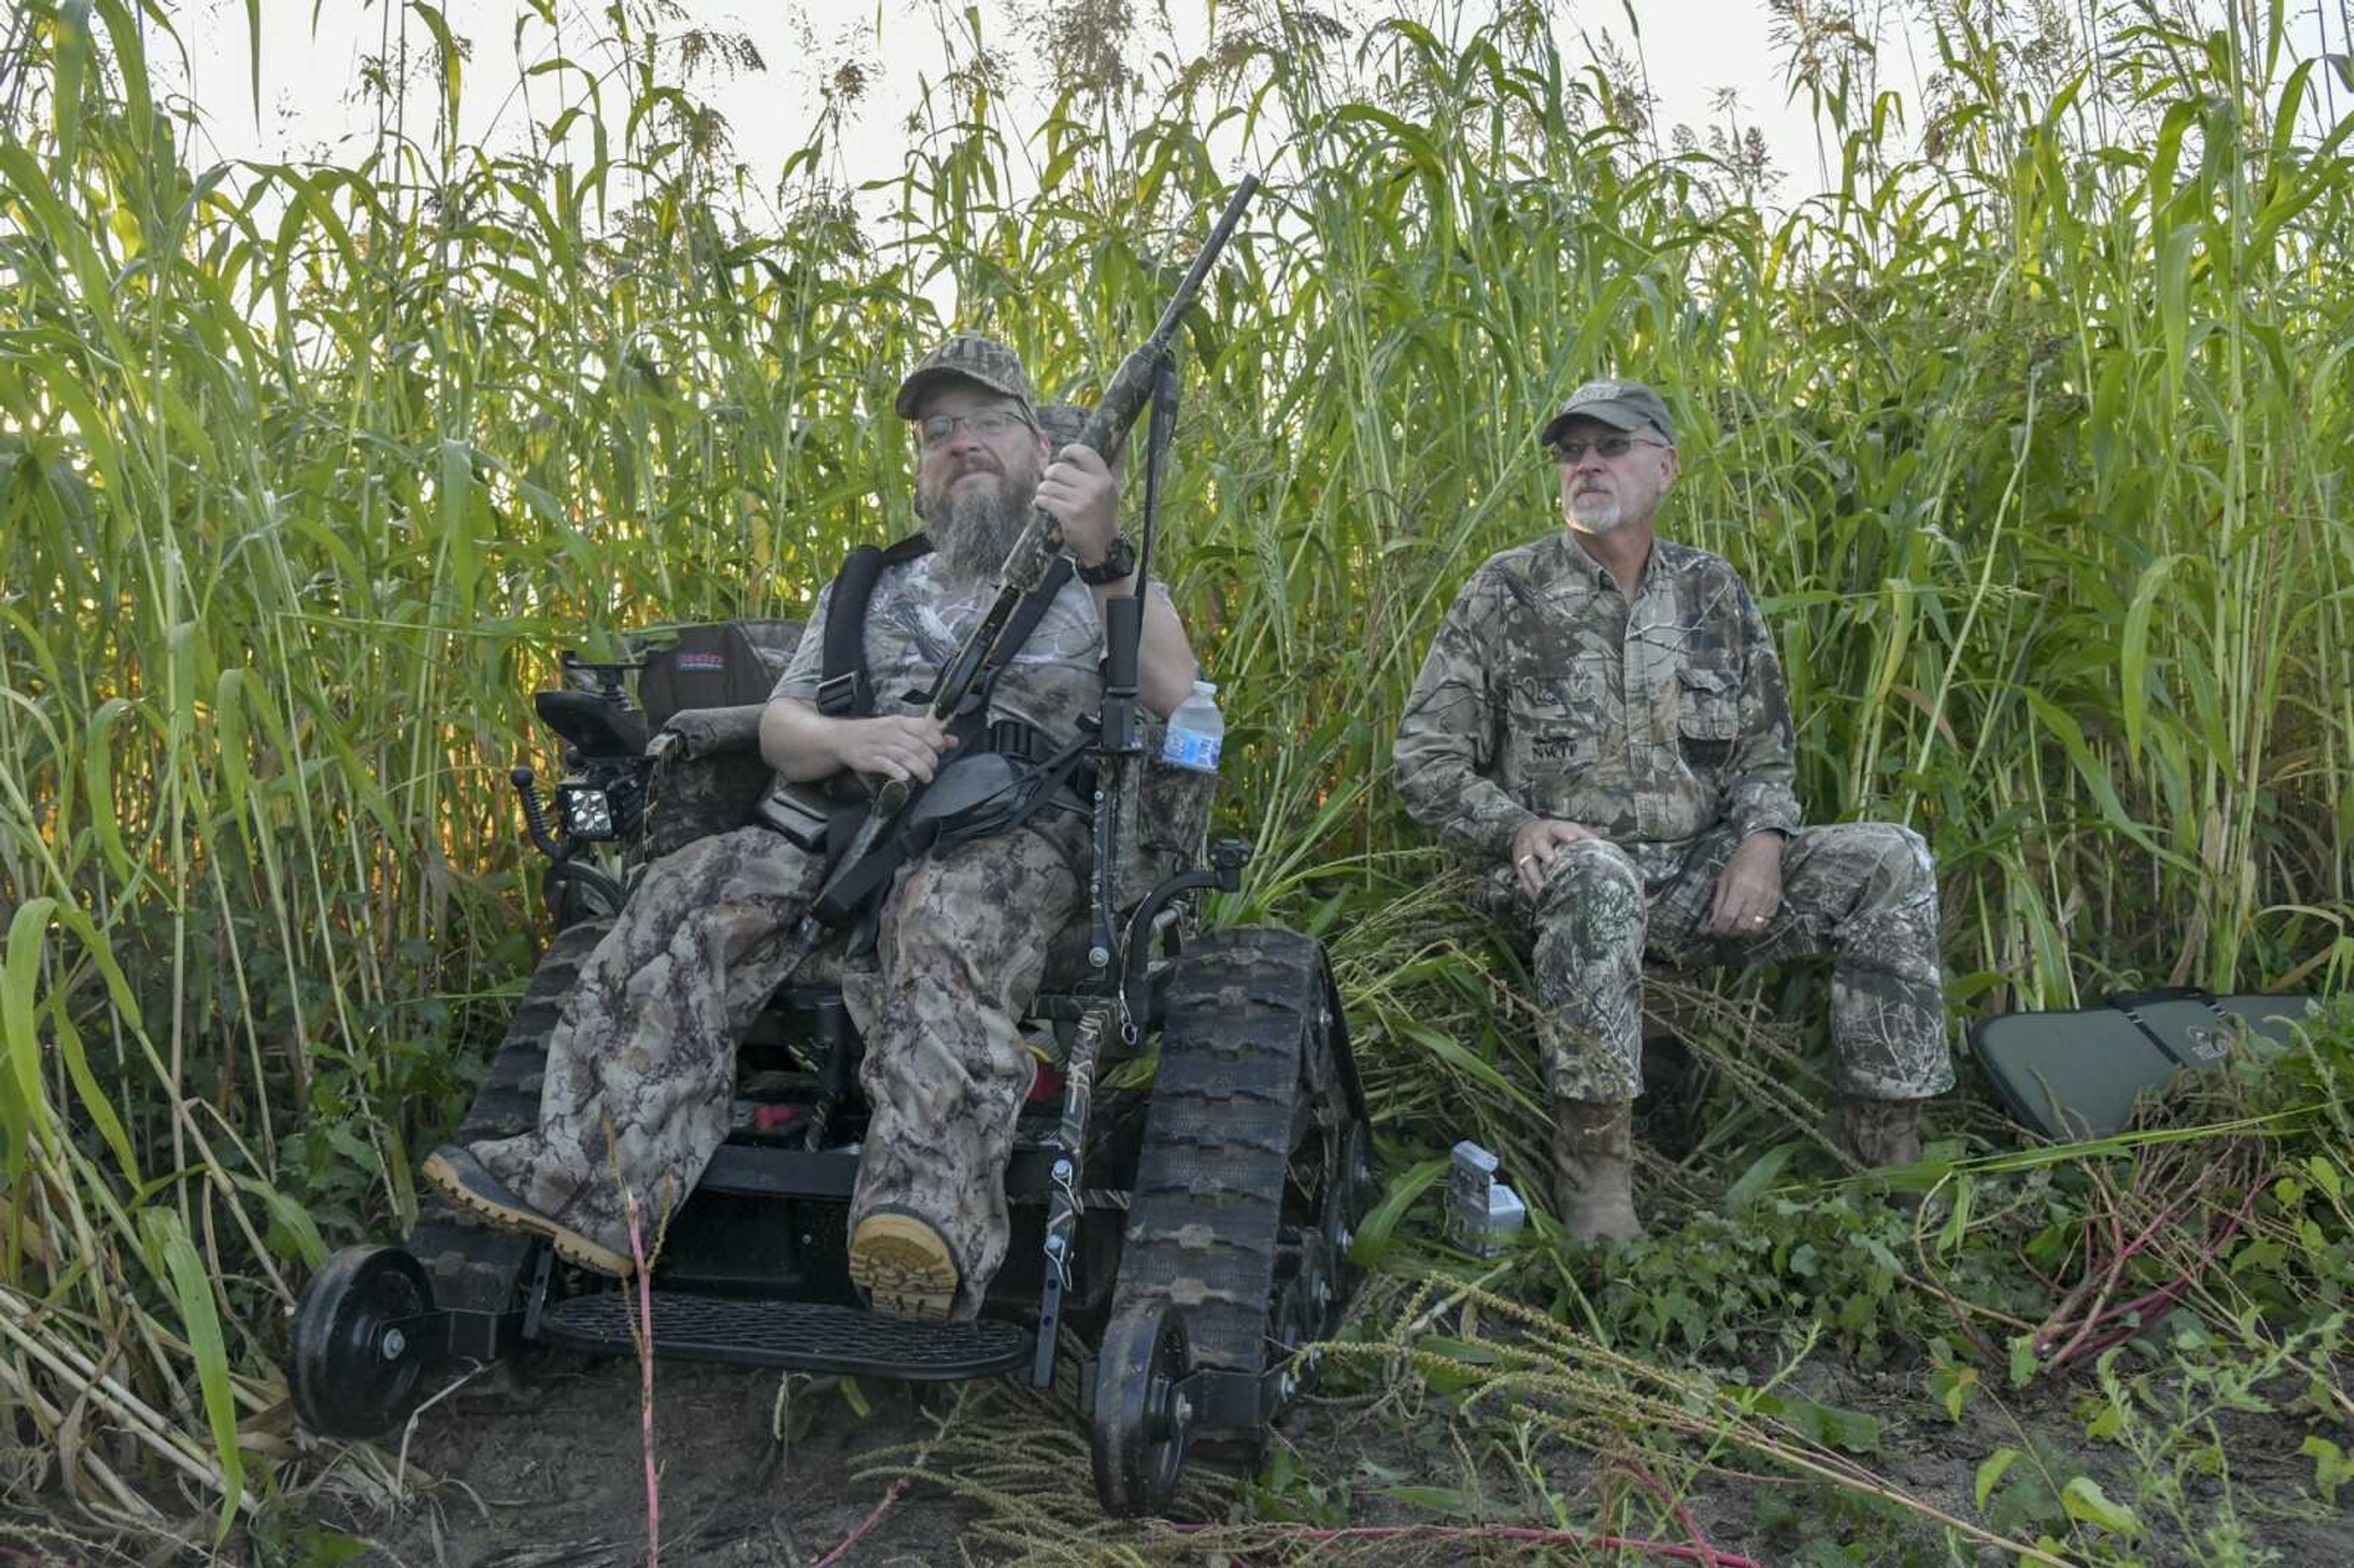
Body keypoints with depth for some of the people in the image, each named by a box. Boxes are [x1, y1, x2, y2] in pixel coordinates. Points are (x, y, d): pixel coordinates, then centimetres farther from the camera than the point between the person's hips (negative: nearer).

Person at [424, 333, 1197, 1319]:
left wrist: (1104, 556, -13)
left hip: (1023, 836, -4)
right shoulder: (870, 590, 31)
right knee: (701, 890, -26)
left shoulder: (1098, 583, 22)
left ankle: (935, 1223, -58)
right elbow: (777, 728, 18)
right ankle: (592, 1180, -33)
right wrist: (847, 738, -7)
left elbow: (1176, 702, 1)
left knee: (944, 916, -39)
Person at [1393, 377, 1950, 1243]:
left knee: (1892, 862, -14)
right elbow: (1425, 760, -1)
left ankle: (1888, 1153, -9)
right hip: (1565, 870, -4)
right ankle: (1593, 1177, -29)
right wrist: (1518, 826, -18)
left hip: (1699, 871, 4)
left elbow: (1765, 750, 15)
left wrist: (1761, 842, -6)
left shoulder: (1714, 592, 11)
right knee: (1596, 874, -40)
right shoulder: (1505, 593, 0)